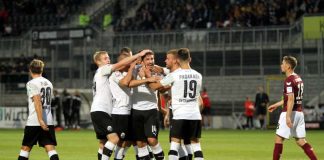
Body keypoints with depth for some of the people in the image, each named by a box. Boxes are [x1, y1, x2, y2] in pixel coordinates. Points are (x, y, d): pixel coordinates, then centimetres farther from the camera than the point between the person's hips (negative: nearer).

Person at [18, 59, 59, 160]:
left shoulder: (32, 83, -7)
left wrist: (40, 120, -23)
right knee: (51, 148, -3)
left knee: (25, 148, 7)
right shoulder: (48, 83, 14)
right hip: (48, 121, 5)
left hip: (34, 122, -5)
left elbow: (38, 102, -17)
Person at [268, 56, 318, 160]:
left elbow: (291, 99, -21)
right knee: (301, 141, 9)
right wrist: (276, 105, 31)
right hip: (299, 112, 9)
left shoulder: (289, 80, -13)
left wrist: (288, 117, -26)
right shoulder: (298, 78, 15)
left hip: (290, 112, -9)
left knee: (278, 138, 0)